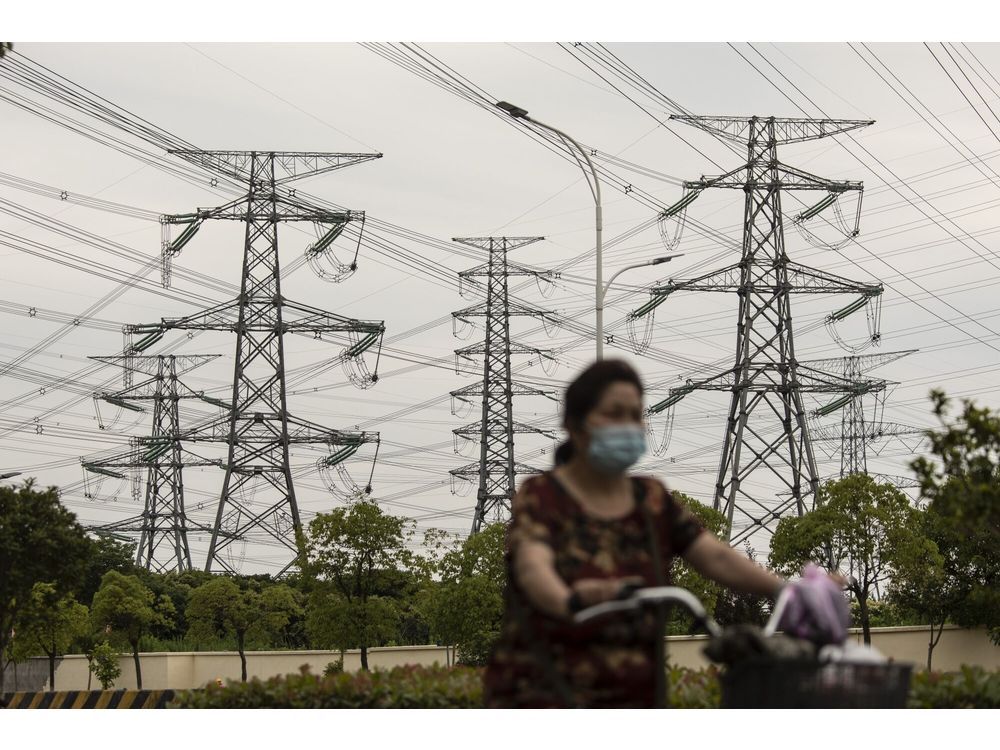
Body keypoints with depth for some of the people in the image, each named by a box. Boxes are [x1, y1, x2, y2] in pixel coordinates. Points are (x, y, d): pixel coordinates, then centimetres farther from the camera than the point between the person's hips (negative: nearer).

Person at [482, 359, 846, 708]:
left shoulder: (653, 500, 11)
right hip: (542, 697, -5)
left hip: (633, 700, 5)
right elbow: (532, 567, -23)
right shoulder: (540, 496, -4)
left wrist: (789, 590, -17)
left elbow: (717, 557, -1)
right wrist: (568, 601, -46)